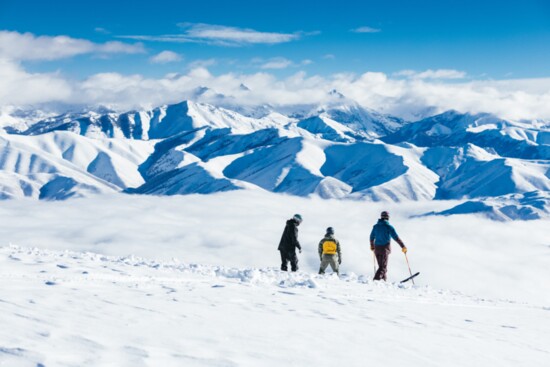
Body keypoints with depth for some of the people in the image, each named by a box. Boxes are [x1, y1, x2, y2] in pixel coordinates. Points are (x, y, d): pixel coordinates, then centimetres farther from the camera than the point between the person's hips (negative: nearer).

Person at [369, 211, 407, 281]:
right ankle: (376, 280, -23)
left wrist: (372, 246, 36)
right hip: (385, 248, -5)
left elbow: (372, 237, 20)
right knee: (383, 267, -6)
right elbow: (396, 237, -12)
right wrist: (403, 246, -7)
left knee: (381, 266, 18)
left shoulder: (375, 226, 8)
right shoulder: (389, 226, -8)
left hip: (377, 248, 6)